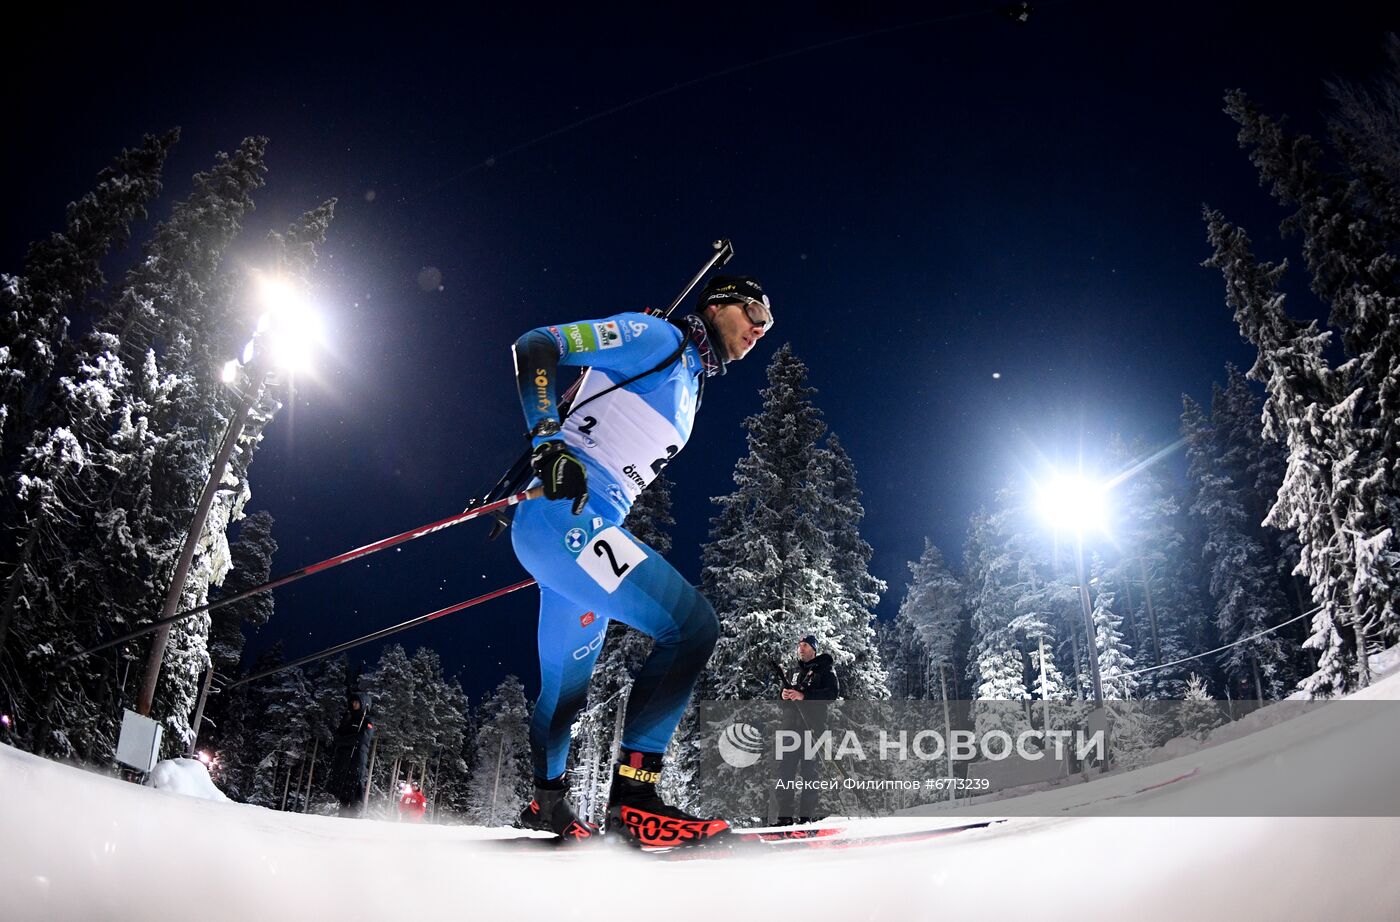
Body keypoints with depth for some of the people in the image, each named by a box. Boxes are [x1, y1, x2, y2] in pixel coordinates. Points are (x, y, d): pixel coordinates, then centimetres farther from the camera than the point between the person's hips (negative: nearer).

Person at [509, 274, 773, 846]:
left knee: (567, 685, 21)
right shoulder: (658, 337, -1)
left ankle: (546, 805, 37)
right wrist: (548, 440, -21)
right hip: (563, 514, -10)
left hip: (584, 527, 10)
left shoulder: (691, 384, 26)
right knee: (692, 624, -21)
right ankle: (633, 793, -20)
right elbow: (535, 347, -9)